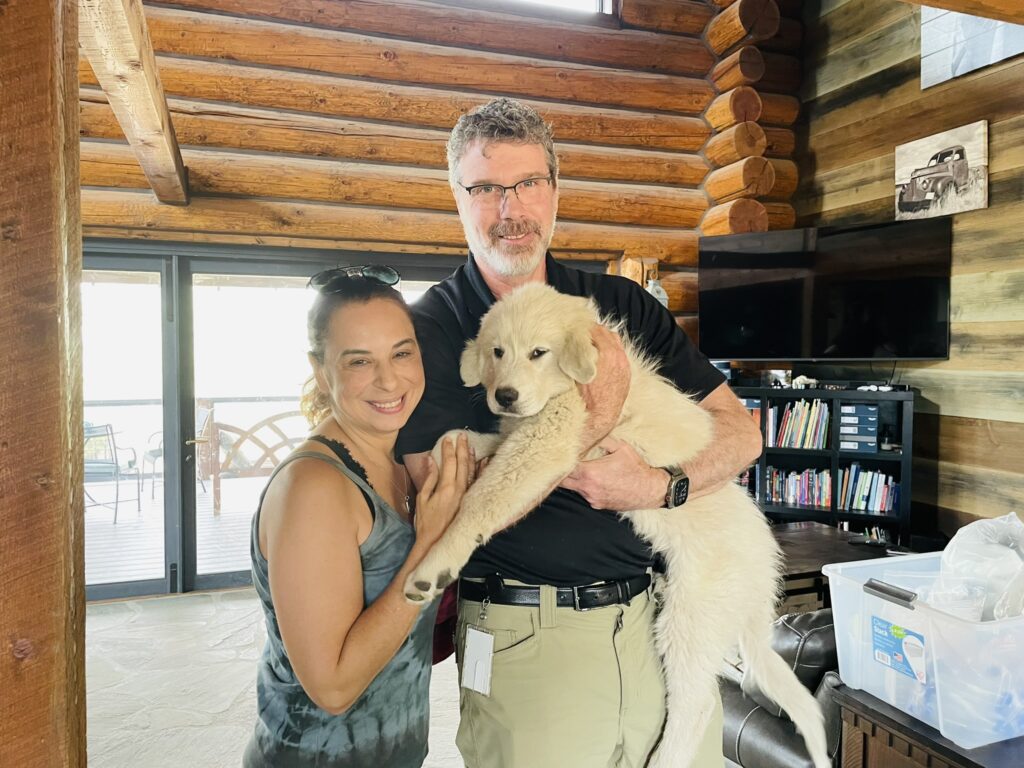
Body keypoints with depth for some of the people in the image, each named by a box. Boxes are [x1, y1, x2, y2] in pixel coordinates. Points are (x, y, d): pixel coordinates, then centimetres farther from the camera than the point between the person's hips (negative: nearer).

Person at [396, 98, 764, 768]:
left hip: (664, 615, 4)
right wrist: (595, 421, -22)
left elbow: (742, 430, 2)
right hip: (527, 635, -3)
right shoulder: (428, 330, -7)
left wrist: (663, 487, -17)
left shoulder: (623, 304, 3)